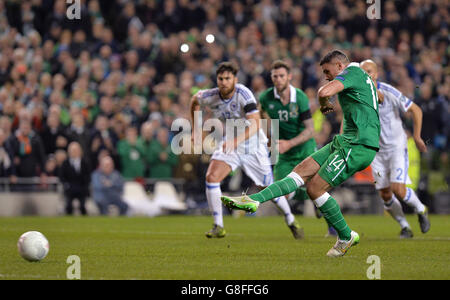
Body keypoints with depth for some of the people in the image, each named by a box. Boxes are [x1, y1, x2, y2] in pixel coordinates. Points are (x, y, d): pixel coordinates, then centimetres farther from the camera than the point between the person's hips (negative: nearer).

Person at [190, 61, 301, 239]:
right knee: (211, 177, -20)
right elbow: (194, 100, 12)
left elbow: (255, 124, -34)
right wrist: (195, 129, 13)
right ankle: (218, 227, -10)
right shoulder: (210, 97, -12)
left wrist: (237, 140, -48)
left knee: (268, 189, 4)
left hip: (253, 146, -3)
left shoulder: (243, 94, -26)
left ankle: (290, 220, 31)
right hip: (228, 144, 3)